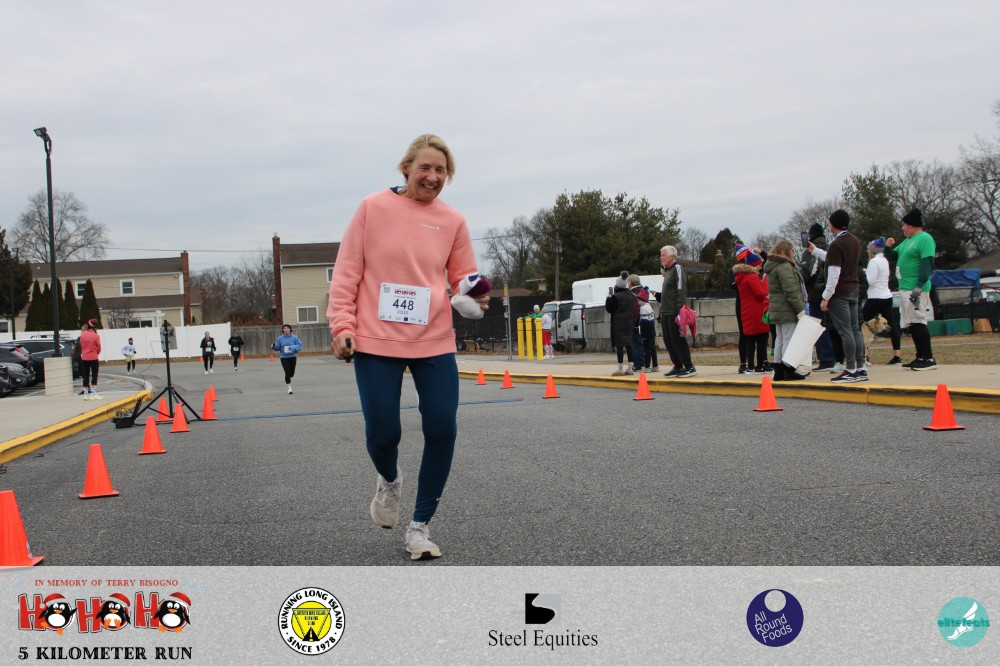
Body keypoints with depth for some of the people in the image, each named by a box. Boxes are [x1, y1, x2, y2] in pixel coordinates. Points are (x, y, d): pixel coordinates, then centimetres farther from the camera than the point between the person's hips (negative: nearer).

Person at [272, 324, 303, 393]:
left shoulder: (294, 337, -5)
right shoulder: (280, 338, -3)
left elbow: (299, 345, -6)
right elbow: (277, 348, 1)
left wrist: (293, 347, -22)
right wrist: (274, 347, -20)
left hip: (292, 357, 1)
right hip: (284, 358, -1)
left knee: (292, 373, 8)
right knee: (287, 372, -10)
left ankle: (287, 378, 46)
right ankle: (289, 388, 4)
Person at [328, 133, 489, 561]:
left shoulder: (452, 221, 5)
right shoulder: (373, 208, -1)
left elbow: (464, 280, 13)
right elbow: (347, 272, 1)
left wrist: (474, 298, -9)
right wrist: (342, 325, -6)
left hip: (434, 342, 2)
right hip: (375, 341, -2)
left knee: (442, 430, -4)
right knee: (382, 433, -3)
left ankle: (420, 525, 15)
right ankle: (389, 481, 36)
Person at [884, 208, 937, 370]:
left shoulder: (925, 239, -10)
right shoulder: (907, 241, 20)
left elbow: (927, 264, -18)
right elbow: (893, 256, 28)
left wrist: (919, 286, -25)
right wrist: (888, 247, 6)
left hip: (916, 290, -10)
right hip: (904, 289, 10)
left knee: (919, 323, -11)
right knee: (912, 325, 11)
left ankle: (929, 358, -9)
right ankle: (921, 357, 17)